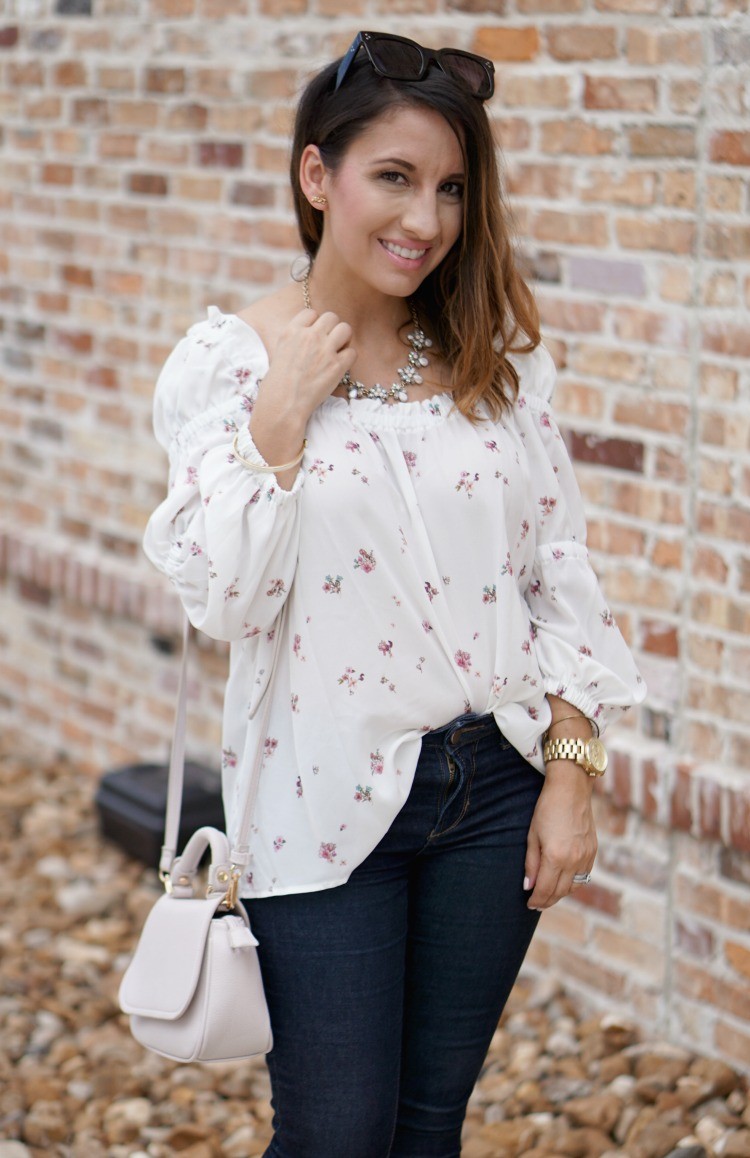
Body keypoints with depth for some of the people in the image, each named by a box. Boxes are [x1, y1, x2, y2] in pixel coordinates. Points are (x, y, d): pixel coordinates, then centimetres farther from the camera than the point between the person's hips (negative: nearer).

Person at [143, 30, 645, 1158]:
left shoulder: (497, 355, 2)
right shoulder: (224, 362, -8)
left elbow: (560, 568, 4)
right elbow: (223, 599, -14)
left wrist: (571, 772, -2)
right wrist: (285, 410, -19)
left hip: (494, 786, 3)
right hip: (326, 806, -3)